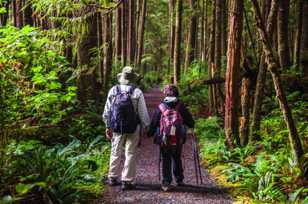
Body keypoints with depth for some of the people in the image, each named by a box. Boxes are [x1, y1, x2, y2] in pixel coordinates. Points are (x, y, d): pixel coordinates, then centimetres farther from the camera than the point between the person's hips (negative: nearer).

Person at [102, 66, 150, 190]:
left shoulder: (113, 91, 0)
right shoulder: (137, 92, -9)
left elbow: (107, 111, 6)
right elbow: (143, 113, -6)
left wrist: (108, 126, 16)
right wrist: (147, 126, 5)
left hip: (116, 128, 3)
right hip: (133, 128, -3)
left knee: (116, 152, 15)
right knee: (130, 153, 5)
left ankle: (112, 178, 25)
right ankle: (127, 181, 7)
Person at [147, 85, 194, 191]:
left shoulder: (160, 107, 0)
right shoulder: (181, 106, 1)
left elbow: (153, 123, 3)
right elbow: (191, 122, 7)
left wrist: (149, 133, 18)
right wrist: (190, 125, 29)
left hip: (164, 139, -1)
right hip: (178, 139, 1)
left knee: (166, 160, 8)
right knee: (177, 159, 20)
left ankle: (166, 183, 2)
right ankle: (179, 180, 27)